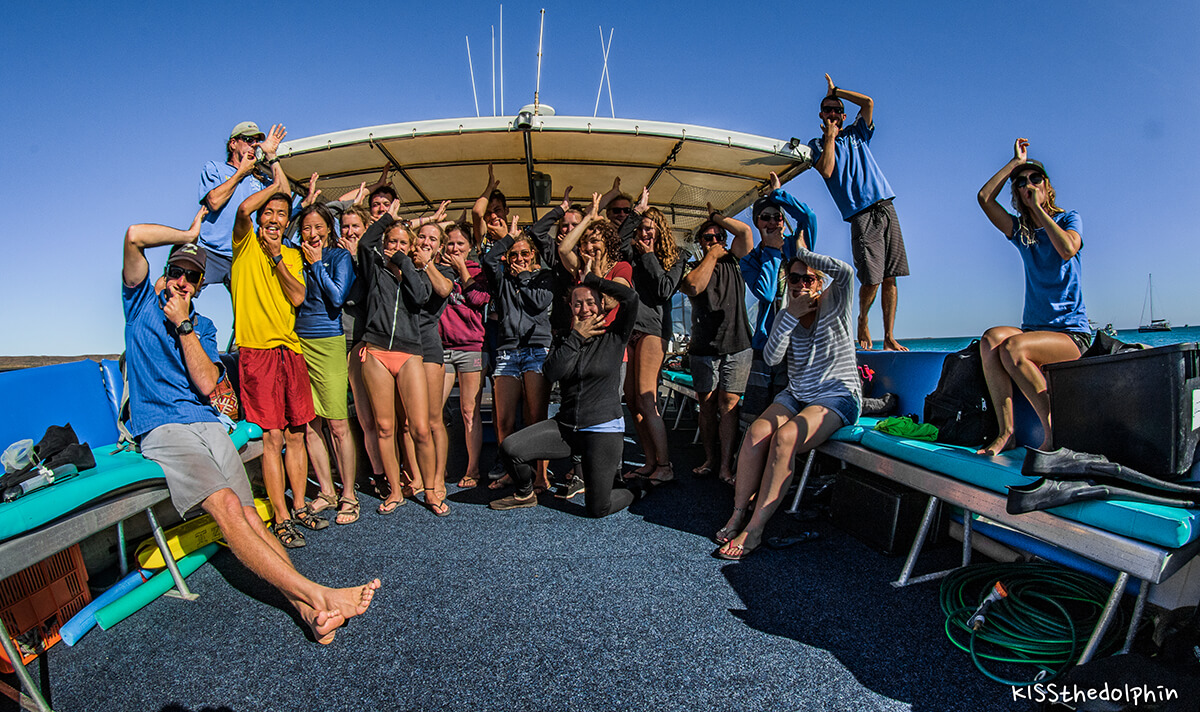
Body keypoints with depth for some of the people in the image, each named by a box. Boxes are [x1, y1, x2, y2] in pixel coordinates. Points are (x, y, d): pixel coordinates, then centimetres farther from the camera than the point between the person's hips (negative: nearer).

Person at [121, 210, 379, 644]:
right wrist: (190, 234, 12)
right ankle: (314, 593, -35)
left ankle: (304, 606, -29)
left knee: (249, 515, -13)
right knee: (227, 507, -25)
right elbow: (136, 235, -4)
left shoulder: (203, 326, 21)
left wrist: (183, 325, 1)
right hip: (161, 428, -3)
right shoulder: (142, 300, 13)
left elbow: (207, 383, 3)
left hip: (207, 422, 4)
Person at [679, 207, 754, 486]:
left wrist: (716, 216, 12)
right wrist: (712, 255, -1)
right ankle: (710, 460, 16)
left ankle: (726, 466, -3)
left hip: (737, 346, -1)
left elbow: (745, 231, 0)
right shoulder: (693, 268, 10)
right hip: (703, 348, 1)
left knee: (727, 404, -6)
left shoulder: (733, 261, 14)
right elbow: (694, 287, -13)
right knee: (707, 405, 5)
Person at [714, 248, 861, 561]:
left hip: (837, 397, -5)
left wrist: (801, 251, -11)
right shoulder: (785, 316, 10)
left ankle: (755, 529, -25)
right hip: (795, 395, 5)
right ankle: (738, 514, -14)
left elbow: (845, 271, -24)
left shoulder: (832, 305, -2)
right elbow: (771, 357, -5)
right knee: (756, 431, -24)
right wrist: (791, 315, -12)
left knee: (785, 437, -31)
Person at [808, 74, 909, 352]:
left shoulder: (857, 133, 22)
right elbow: (826, 171, -8)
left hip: (886, 208, 4)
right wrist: (830, 136, 0)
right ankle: (862, 320, 16)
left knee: (890, 278, -2)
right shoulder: (818, 144, 12)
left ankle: (889, 337, 3)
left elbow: (868, 102, 7)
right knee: (871, 279, -12)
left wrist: (835, 91, 14)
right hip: (861, 215, -4)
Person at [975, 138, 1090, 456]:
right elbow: (984, 197, -1)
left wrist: (1039, 208, -10)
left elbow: (1067, 249, -20)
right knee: (990, 339, -30)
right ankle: (1006, 432, -29)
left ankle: (1053, 432, -18)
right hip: (1033, 327, 4)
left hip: (1071, 332, -3)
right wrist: (1016, 162, 6)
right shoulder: (1019, 230, 12)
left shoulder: (1069, 218, 3)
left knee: (1012, 349, -34)